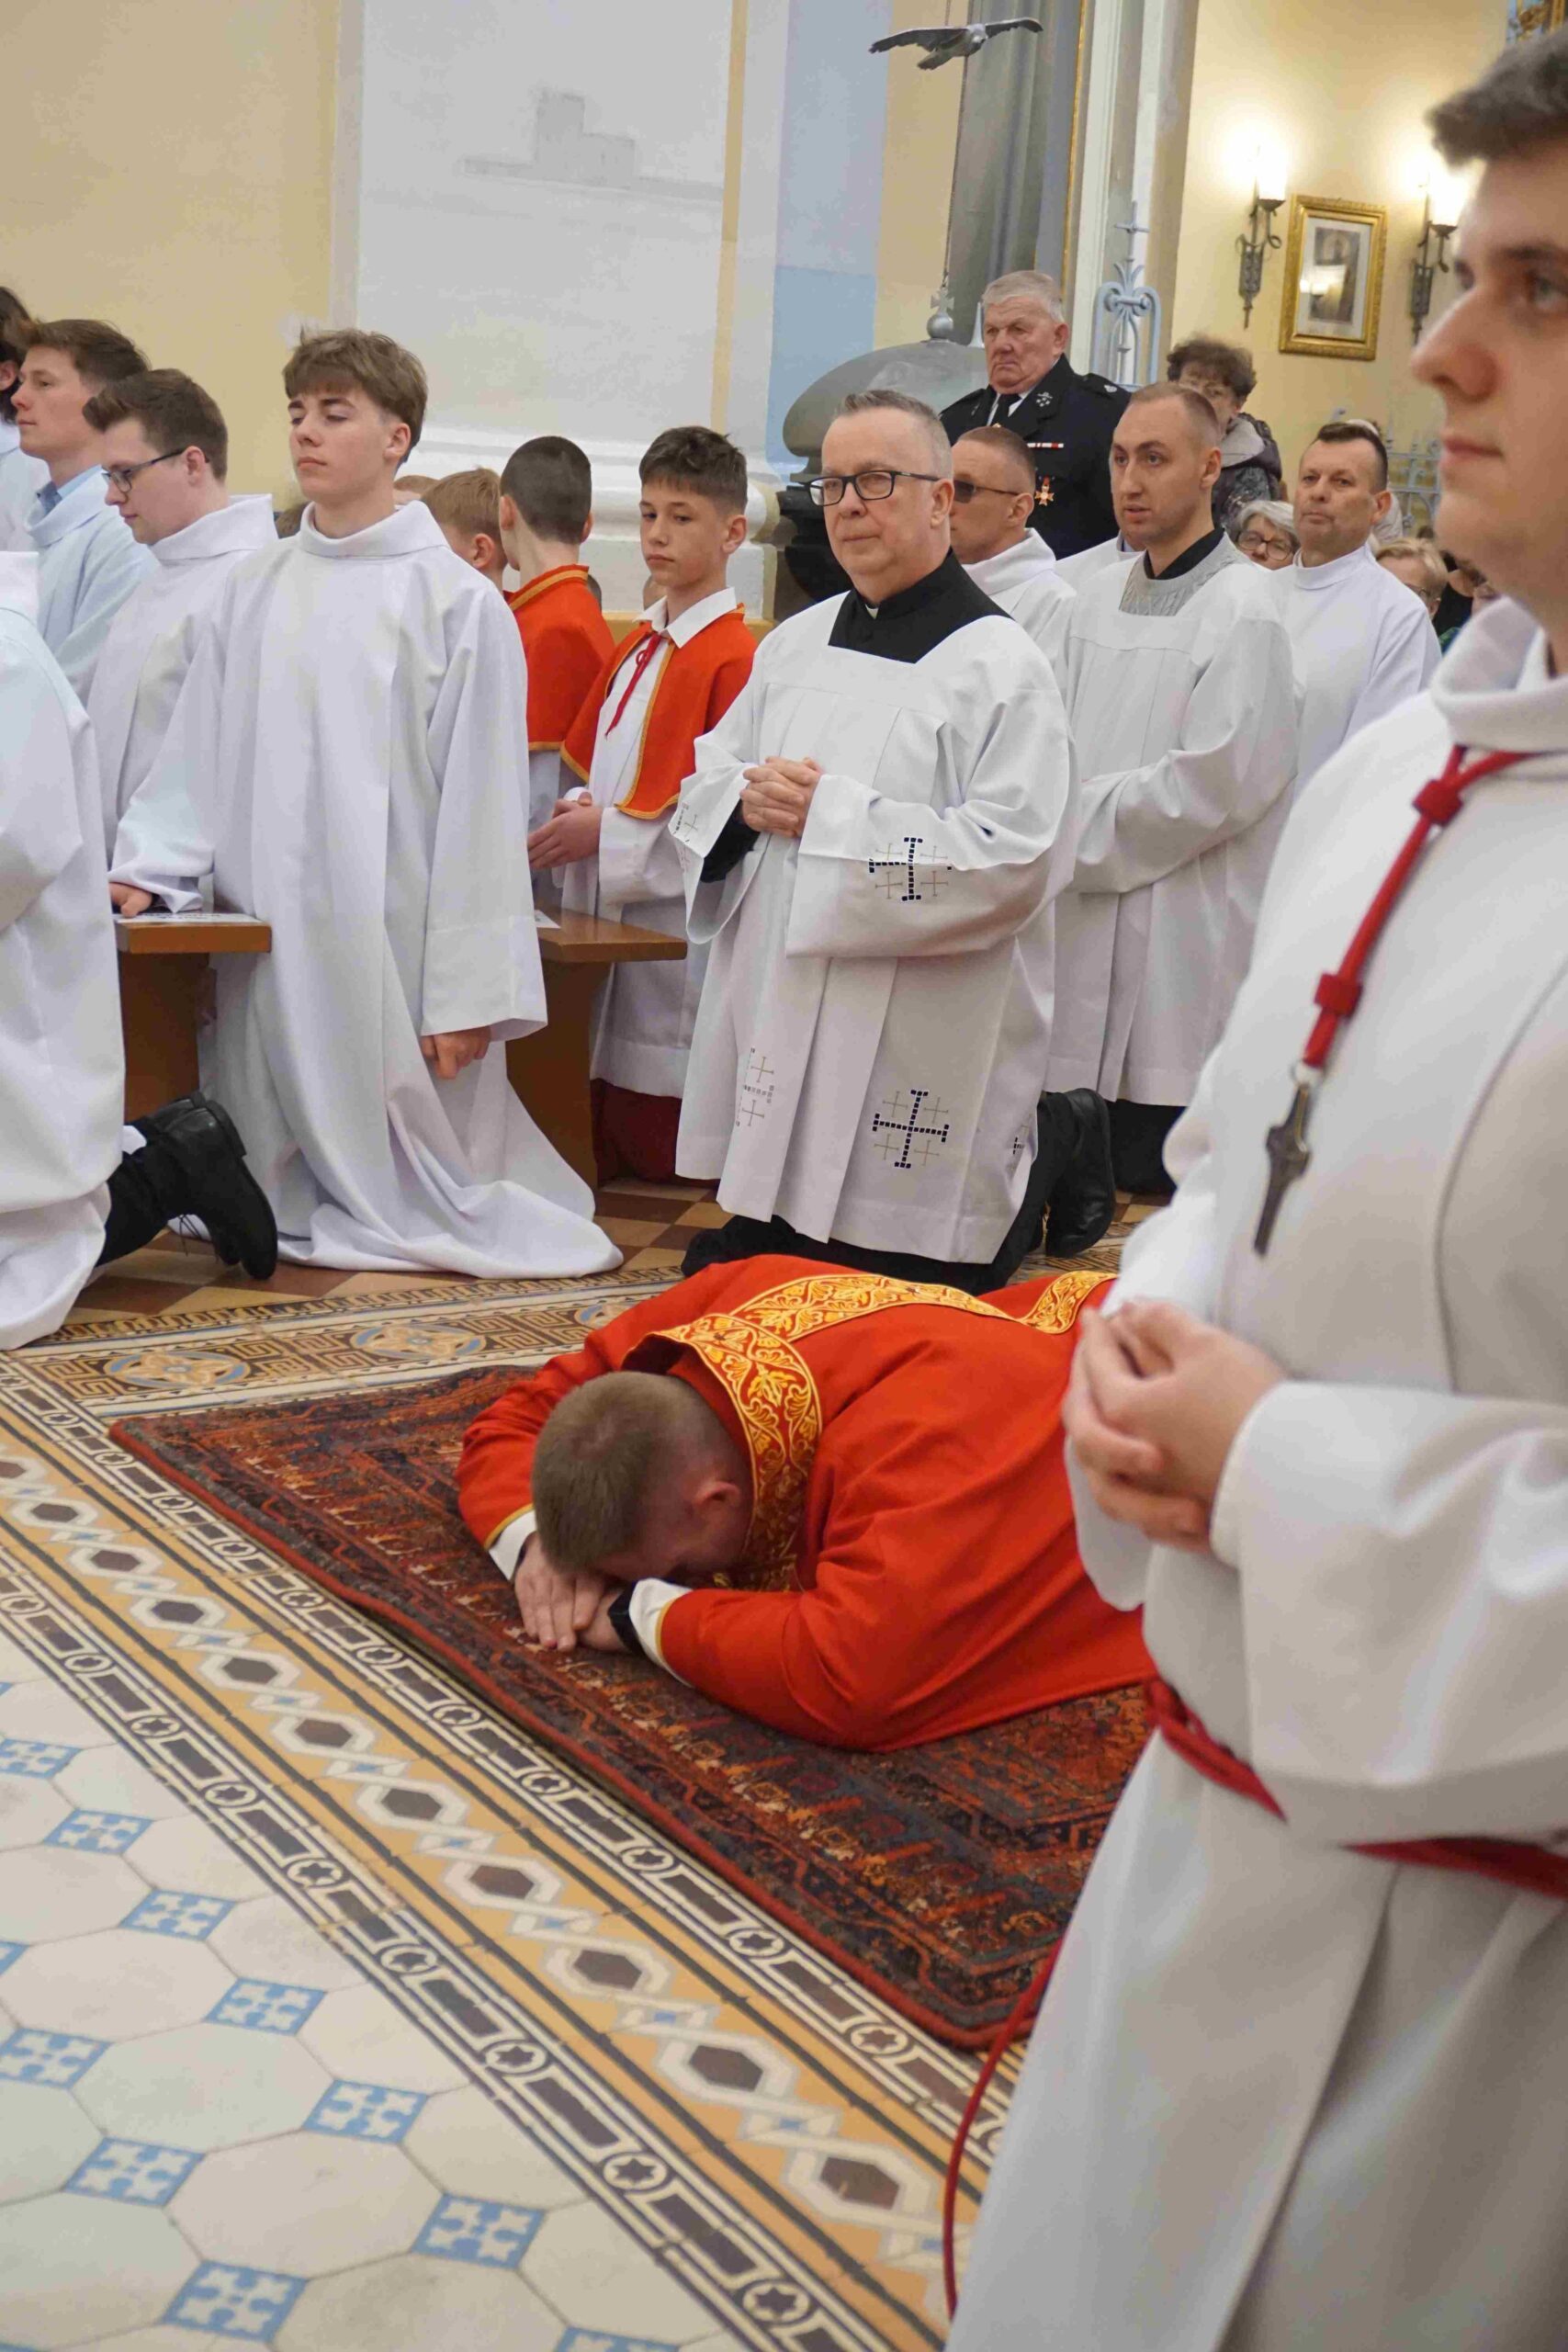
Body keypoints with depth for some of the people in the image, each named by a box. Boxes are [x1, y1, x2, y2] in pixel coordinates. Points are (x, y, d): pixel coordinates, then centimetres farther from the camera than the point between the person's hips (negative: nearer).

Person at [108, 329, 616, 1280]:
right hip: (269, 937, 5)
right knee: (277, 1175, 9)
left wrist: (470, 990, -10)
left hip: (393, 942, -4)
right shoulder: (254, 590, 10)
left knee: (397, 1159, 2)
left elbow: (480, 807, -7)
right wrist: (150, 868, -1)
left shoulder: (458, 602, -4)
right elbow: (199, 752, 15)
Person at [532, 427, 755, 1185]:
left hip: (677, 919, -9)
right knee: (610, 1143, 15)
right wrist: (577, 812, 3)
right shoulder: (636, 647, 16)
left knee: (661, 1155, -3)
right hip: (609, 908, 9)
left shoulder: (734, 656, -12)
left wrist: (610, 832, -16)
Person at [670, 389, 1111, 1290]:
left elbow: (1013, 862, -21)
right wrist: (750, 799, -8)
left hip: (920, 1066, -7)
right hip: (778, 1038, 7)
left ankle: (1048, 1149, 27)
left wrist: (829, 816, -18)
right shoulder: (795, 645, 12)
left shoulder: (1002, 665, -11)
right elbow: (702, 784, 17)